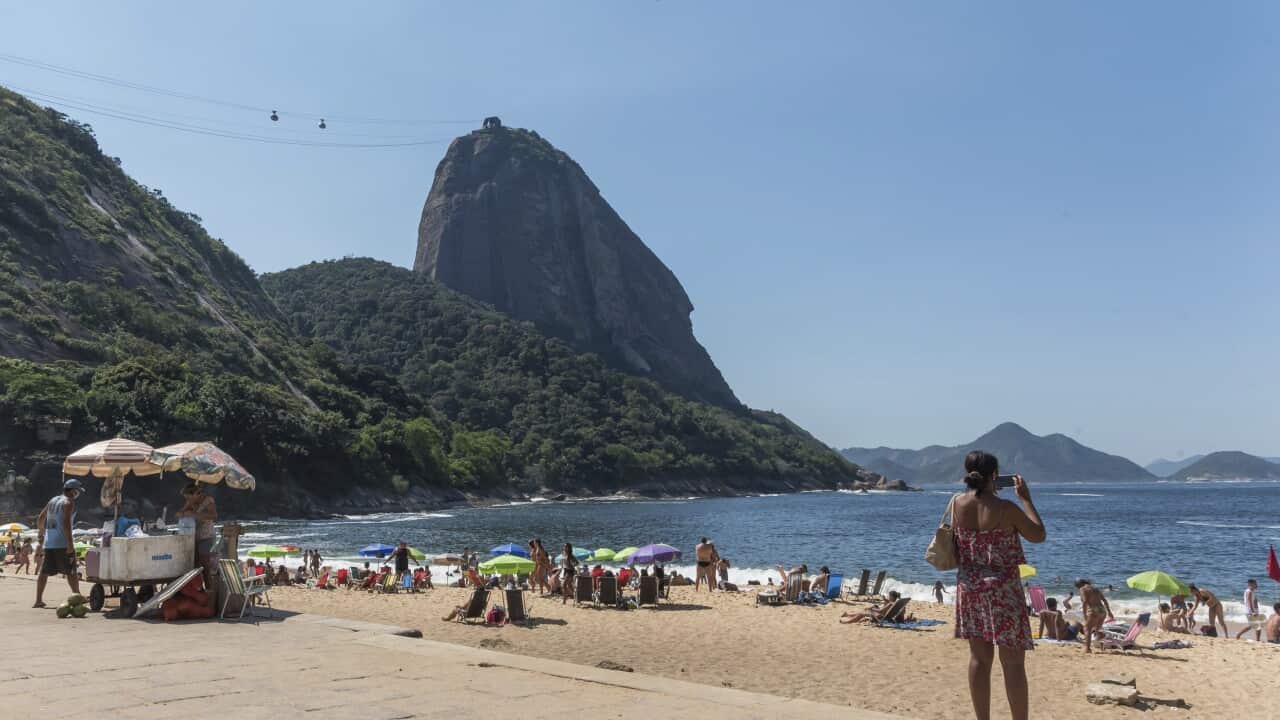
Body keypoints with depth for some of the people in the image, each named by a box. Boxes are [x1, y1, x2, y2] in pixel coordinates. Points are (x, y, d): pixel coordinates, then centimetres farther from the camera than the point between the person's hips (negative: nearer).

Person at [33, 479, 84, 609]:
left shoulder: (52, 500, 17)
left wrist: (42, 534, 38)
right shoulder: (68, 502, -7)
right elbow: (66, 523, -20)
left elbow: (40, 520, 23)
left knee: (44, 572, 10)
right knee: (70, 572, -4)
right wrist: (70, 543, -22)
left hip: (48, 543, 7)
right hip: (62, 543, -7)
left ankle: (38, 600, 11)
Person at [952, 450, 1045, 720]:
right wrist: (1025, 498, 2)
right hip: (1002, 590, -5)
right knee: (1013, 662, 4)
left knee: (979, 658, 13)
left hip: (969, 587, 5)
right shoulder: (1006, 508, -16)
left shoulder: (958, 503, -3)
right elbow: (1038, 535, -3)